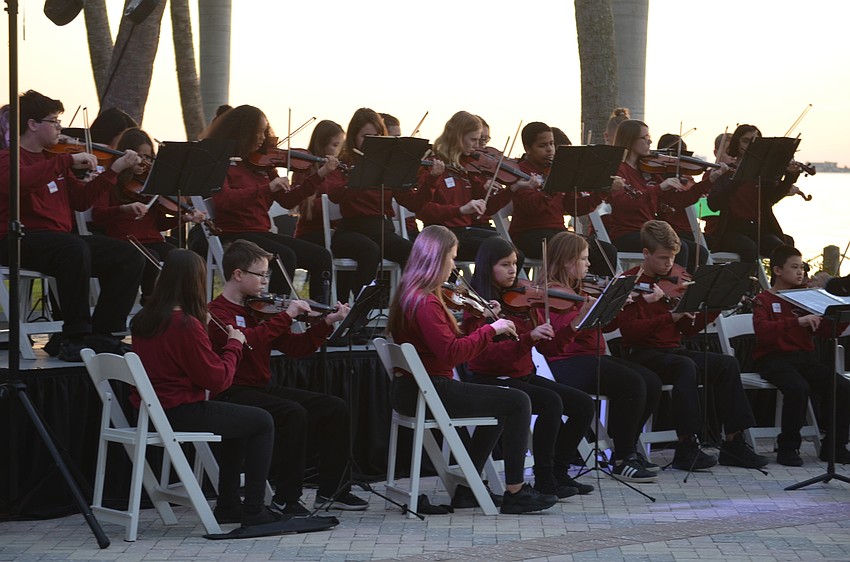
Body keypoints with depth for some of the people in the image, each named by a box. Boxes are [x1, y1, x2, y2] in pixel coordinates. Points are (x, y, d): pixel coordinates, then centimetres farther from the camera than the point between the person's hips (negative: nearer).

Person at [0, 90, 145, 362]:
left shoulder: (52, 158, 21)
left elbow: (81, 200, 21)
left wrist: (114, 170, 14)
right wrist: (68, 161, -28)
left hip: (59, 238, 8)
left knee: (130, 257, -6)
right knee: (75, 250, -39)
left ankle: (102, 333, -2)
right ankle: (75, 338, -29)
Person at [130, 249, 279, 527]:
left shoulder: (143, 319, 4)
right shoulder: (186, 325, -22)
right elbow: (218, 379, -16)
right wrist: (234, 344, -1)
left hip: (149, 412, 9)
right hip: (179, 414, -9)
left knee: (238, 420, 28)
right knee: (262, 421, 4)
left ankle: (228, 504, 30)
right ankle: (254, 510, 6)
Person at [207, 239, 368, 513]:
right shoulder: (216, 313, -11)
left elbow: (295, 347, 13)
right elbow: (246, 340, -31)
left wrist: (326, 322, 1)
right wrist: (286, 316, -26)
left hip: (264, 388, 9)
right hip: (232, 394, -9)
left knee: (335, 409, -1)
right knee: (293, 413, -32)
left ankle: (331, 491, 8)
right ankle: (286, 499, -22)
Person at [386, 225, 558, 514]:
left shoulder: (408, 294, 12)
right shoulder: (425, 302, -20)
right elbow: (451, 352, -25)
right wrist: (490, 329, -16)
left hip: (410, 390, 11)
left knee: (501, 404, 26)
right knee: (518, 402, -10)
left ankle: (467, 487, 26)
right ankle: (515, 492, -4)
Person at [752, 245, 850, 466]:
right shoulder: (764, 300, 2)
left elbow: (826, 331, 12)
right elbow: (763, 332, -19)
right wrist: (798, 321, -29)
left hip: (804, 357, 5)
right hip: (774, 358, -5)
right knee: (798, 388, -35)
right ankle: (788, 448, -19)